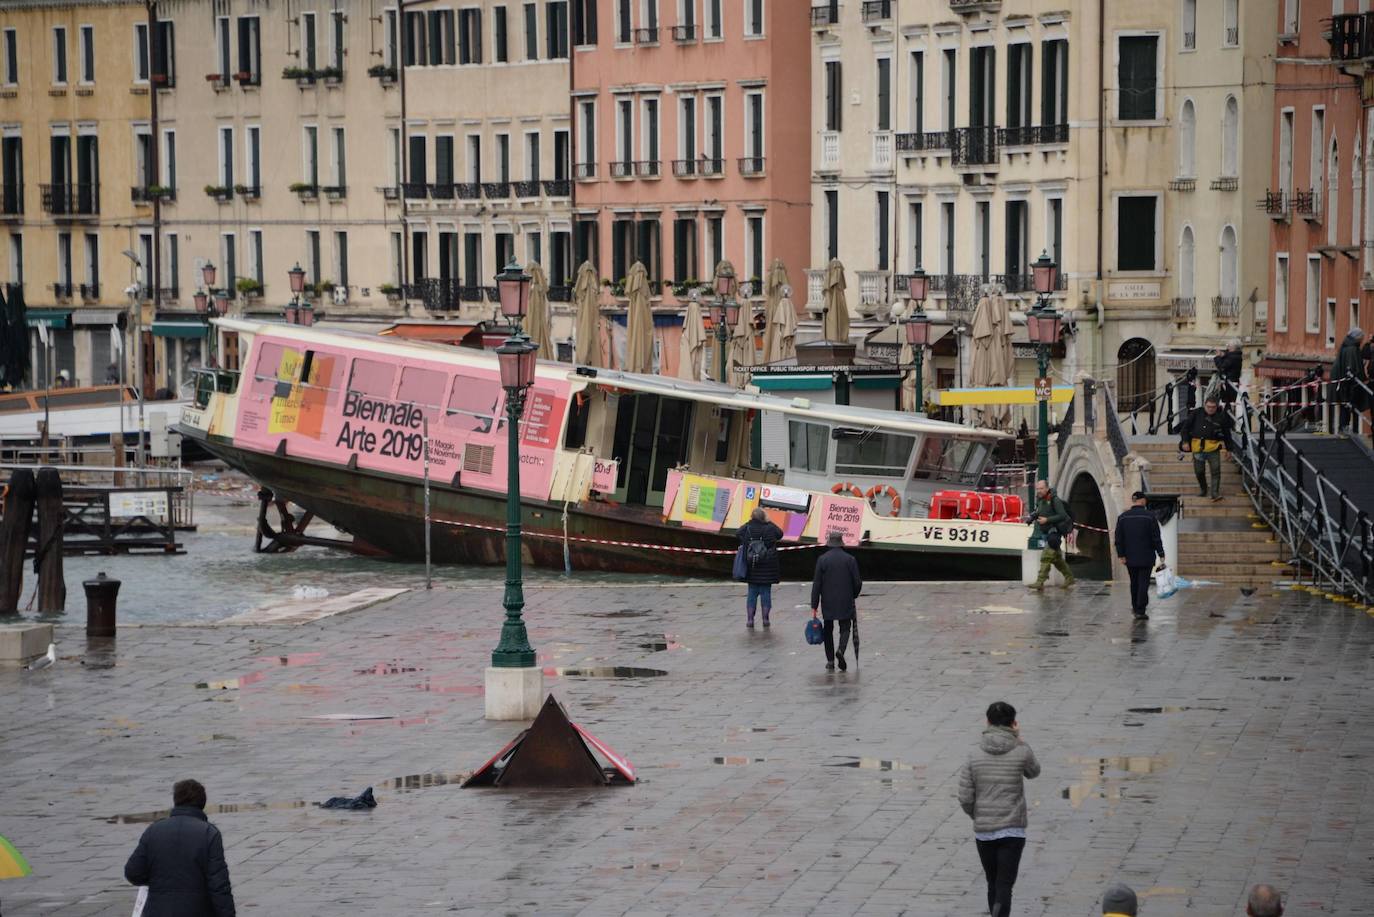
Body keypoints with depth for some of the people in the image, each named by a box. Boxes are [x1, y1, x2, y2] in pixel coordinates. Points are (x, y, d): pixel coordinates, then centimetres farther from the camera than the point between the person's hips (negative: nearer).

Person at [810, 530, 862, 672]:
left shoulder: (822, 559, -5)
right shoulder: (850, 559, -3)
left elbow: (817, 584, -6)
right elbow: (857, 582, -2)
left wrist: (814, 605, -3)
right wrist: (853, 595, 19)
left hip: (827, 602, 0)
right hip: (845, 602, 0)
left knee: (828, 630, 11)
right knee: (845, 628, 8)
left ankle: (830, 661, 11)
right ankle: (841, 650, -20)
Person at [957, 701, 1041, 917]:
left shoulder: (974, 755, -2)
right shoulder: (1021, 751, -7)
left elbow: (965, 798, -3)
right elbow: (1033, 772, 16)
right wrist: (1019, 740, 11)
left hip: (983, 832, 3)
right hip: (1012, 831, -2)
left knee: (993, 884, 17)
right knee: (1004, 886, -6)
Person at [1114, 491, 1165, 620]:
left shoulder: (1122, 517, 1)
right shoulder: (1149, 516, -9)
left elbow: (1118, 539, 0)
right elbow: (1156, 538, -9)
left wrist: (1121, 555, 3)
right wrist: (1161, 554, -5)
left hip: (1130, 558, 3)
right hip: (1146, 557, -3)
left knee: (1134, 582, 17)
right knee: (1144, 583, -1)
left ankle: (1136, 607, 26)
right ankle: (1140, 611, -5)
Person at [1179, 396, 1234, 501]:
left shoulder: (1221, 416, 1)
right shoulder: (1196, 414, 2)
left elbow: (1227, 433, 10)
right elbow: (1186, 426, 7)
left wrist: (1227, 447, 9)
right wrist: (1185, 442, 0)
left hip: (1213, 448, -2)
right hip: (1198, 447, 2)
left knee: (1215, 471, -11)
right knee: (1199, 471, 10)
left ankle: (1215, 493, -13)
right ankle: (1202, 489, 34)